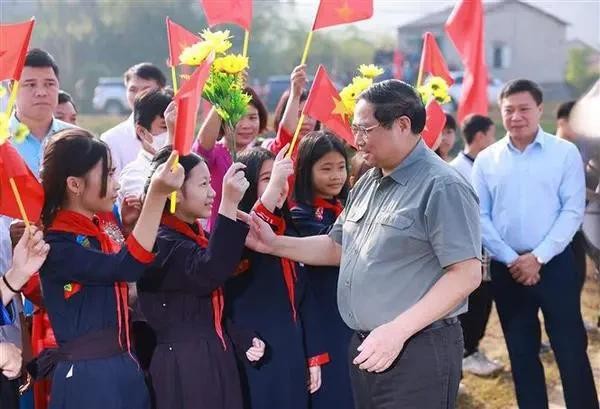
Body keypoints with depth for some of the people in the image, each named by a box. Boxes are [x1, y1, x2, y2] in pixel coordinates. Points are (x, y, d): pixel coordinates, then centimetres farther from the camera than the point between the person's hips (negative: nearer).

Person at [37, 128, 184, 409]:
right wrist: (157, 194, -31)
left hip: (122, 368, 8)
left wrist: (129, 225, 6)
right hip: (86, 377, -8)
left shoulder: (97, 231, 11)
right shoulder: (56, 246, -16)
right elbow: (125, 268, -27)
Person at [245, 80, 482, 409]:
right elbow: (339, 248, 21)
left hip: (418, 350, -8)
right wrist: (275, 245, 8)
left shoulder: (441, 187, -15)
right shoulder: (368, 184, 13)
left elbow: (466, 274, -19)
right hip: (366, 347, 8)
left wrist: (397, 330, -23)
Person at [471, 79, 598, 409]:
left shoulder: (565, 153, -2)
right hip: (506, 269, 2)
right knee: (521, 354, 11)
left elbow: (573, 211, -7)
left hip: (554, 264, -2)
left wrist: (537, 257, -14)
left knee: (571, 350, 0)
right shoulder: (486, 160, 3)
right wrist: (511, 260, -9)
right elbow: (480, 216, 1)